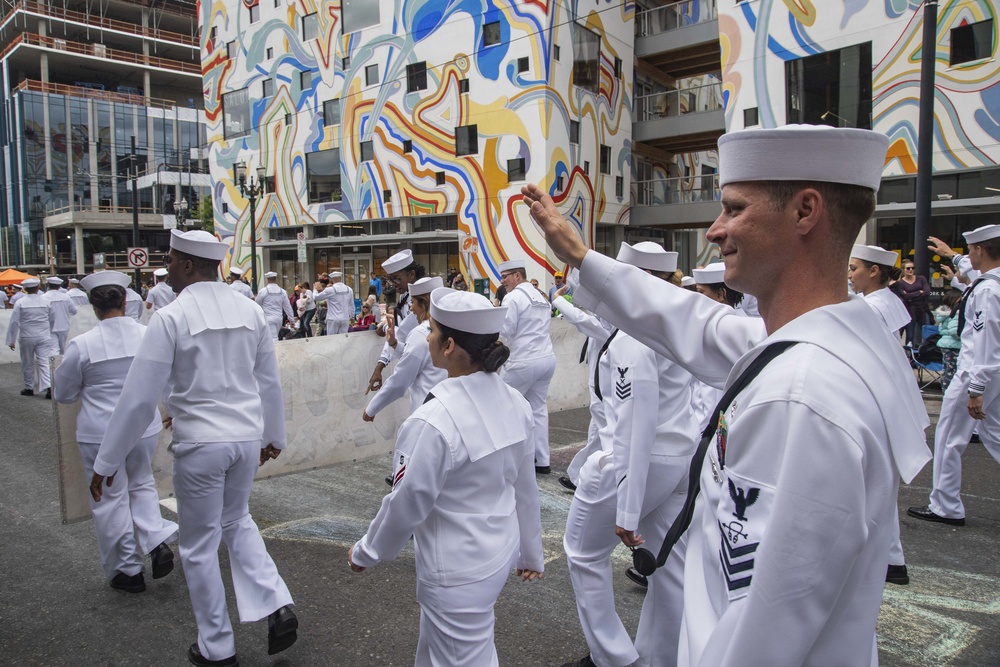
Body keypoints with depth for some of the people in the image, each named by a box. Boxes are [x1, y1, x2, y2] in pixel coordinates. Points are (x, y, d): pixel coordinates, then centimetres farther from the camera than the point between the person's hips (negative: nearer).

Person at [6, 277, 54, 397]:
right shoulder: (46, 301, 0)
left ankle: (29, 388, 22)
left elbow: (14, 322, -6)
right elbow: (52, 319, 8)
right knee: (44, 362, -2)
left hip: (26, 338, -1)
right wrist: (49, 333, 24)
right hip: (44, 337, 1)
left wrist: (11, 340, 0)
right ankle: (49, 387, -16)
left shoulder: (20, 302, -6)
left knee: (27, 363, 12)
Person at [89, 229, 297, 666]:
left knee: (200, 547, 13)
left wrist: (106, 462, -3)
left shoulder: (170, 318, -13)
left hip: (199, 444, -5)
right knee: (236, 521, 27)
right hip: (248, 437, 5)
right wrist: (274, 436, 22)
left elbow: (139, 397, -13)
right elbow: (269, 382, 9)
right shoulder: (250, 311, 2)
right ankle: (277, 607, 14)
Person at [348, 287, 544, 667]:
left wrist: (365, 553, 0)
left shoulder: (433, 422, -29)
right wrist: (532, 551, 17)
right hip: (501, 554, 7)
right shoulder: (513, 403, -6)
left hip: (459, 573, -7)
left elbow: (406, 505, -18)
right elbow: (525, 488, 4)